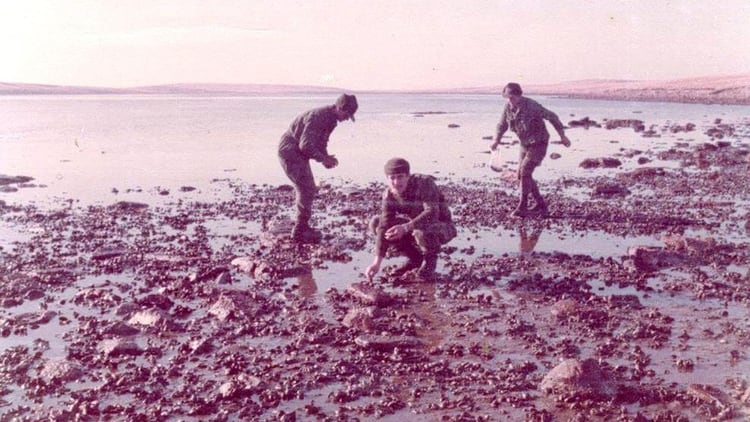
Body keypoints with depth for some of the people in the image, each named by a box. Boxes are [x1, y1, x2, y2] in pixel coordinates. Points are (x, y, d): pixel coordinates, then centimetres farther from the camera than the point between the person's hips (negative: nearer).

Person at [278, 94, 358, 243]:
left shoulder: (331, 119, 6)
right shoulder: (317, 117, -26)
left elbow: (320, 142, 17)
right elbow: (305, 145, -30)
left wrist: (326, 157, 0)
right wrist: (323, 158, -21)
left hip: (299, 152, 10)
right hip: (290, 151, -10)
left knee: (307, 189, 14)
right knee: (307, 190, -12)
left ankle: (302, 227, 23)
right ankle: (300, 232, -7)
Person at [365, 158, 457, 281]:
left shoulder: (425, 183, -28)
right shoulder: (389, 194, -13)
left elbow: (432, 214, -40)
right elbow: (384, 228, -18)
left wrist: (405, 228, -50)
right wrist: (377, 262, -26)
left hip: (442, 228, -6)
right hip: (416, 226, 6)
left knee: (422, 231, -40)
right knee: (376, 223, -6)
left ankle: (430, 258, -5)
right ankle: (415, 257, 6)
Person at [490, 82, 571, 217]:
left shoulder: (532, 106, -26)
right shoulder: (508, 106, -7)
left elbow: (552, 117, -15)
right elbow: (502, 124, 7)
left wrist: (562, 135, -12)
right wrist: (496, 141, -9)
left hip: (539, 144, -7)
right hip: (525, 144, 7)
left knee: (525, 171, -20)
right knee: (522, 175, 4)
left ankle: (522, 207, -16)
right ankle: (540, 205, 18)